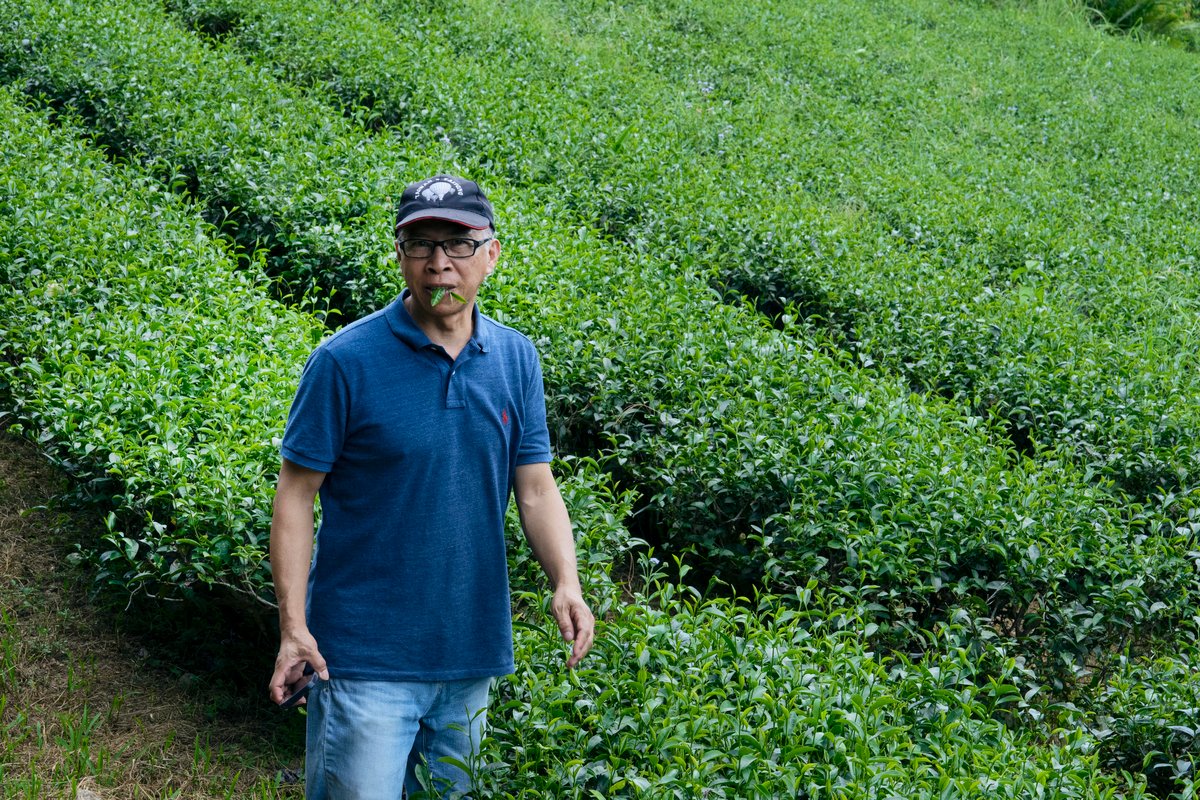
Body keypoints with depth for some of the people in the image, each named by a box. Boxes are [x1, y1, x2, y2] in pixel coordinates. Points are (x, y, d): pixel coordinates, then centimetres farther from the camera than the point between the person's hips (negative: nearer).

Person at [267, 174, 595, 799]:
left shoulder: (516, 360, 4)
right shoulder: (345, 362, -11)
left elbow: (536, 489, 6)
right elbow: (297, 495, -8)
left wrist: (566, 583, -11)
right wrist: (293, 626, -14)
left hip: (473, 650, 5)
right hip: (367, 653, -5)